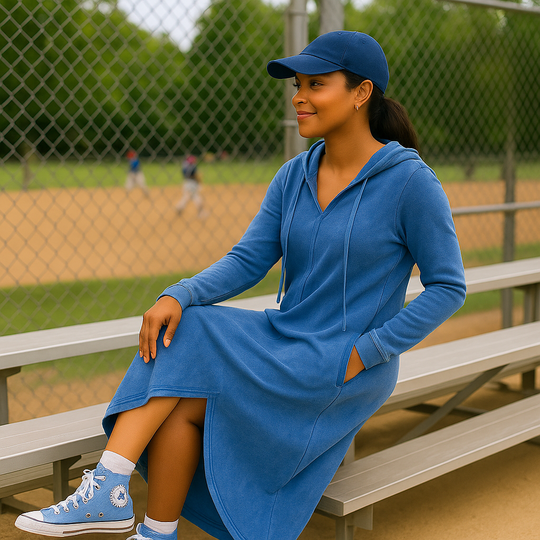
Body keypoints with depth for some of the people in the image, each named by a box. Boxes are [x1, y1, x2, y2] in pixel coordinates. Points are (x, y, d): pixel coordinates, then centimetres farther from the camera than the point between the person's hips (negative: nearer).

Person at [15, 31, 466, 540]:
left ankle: (109, 488, -2)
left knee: (189, 371, -21)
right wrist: (177, 296, -19)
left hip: (349, 370, -6)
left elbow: (447, 287, -9)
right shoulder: (294, 176, 5)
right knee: (173, 330, -20)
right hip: (286, 342, 6)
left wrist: (363, 352, -15)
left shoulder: (411, 180, -12)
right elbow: (246, 261, 0)